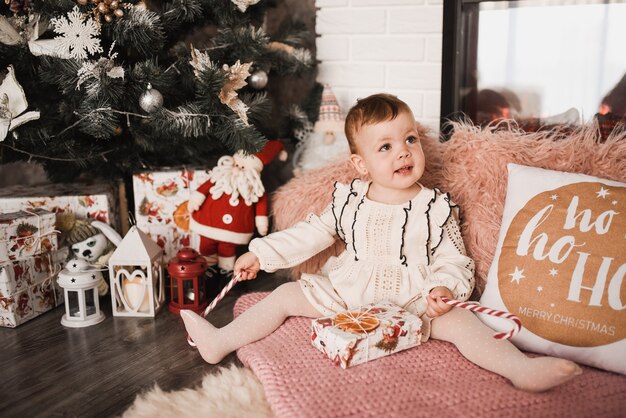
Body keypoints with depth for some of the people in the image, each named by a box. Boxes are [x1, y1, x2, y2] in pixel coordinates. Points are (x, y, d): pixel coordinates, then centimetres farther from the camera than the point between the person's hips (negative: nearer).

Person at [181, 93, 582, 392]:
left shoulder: (436, 207, -5)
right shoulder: (349, 202, 1)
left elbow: (453, 260, -4)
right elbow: (310, 234, 9)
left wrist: (444, 288, -26)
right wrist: (260, 253, 5)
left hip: (413, 302, -3)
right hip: (344, 293, 4)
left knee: (456, 319, -28)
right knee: (286, 295, -2)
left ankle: (521, 369, -35)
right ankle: (219, 342, 2)